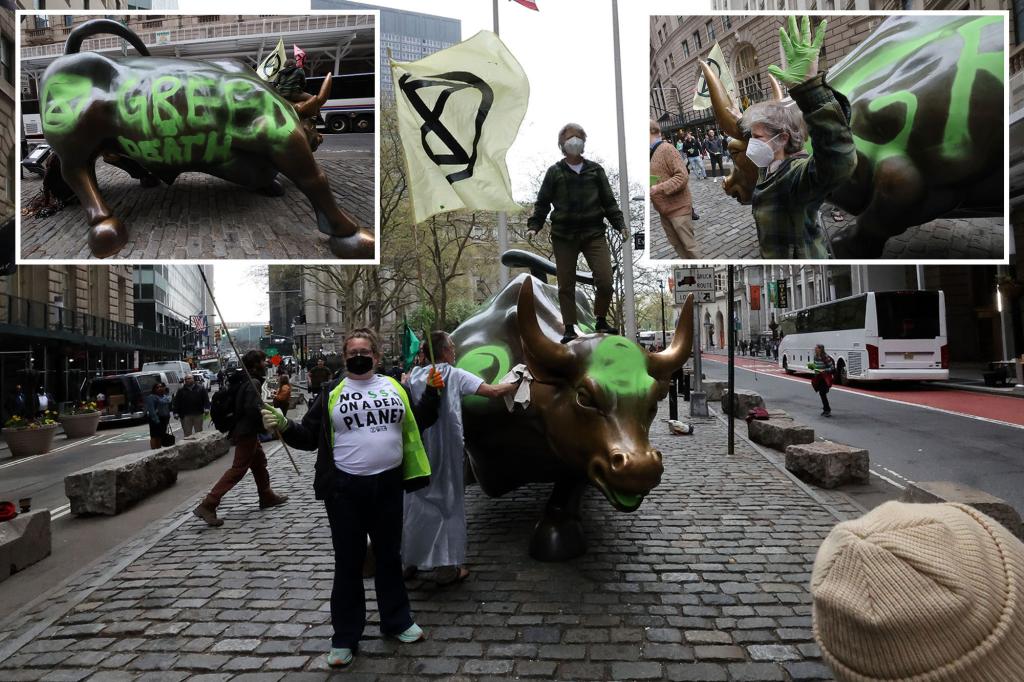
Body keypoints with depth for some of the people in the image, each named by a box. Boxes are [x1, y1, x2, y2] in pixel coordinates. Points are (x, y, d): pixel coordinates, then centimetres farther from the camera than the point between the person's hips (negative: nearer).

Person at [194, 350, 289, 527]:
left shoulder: (243, 380, 12)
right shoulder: (253, 383, -17)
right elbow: (253, 409, -27)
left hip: (244, 431, 10)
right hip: (247, 432, -10)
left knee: (259, 463, 21)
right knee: (238, 469, -8)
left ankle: (267, 497, 34)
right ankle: (207, 505, -9)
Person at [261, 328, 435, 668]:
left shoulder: (395, 386, 5)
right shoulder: (332, 393, 1)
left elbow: (412, 430, 10)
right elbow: (309, 437, 0)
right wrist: (283, 426, -14)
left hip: (388, 485, 2)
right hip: (345, 489, -2)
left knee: (389, 555, 16)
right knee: (348, 562, 8)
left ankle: (397, 620, 34)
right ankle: (345, 637, 23)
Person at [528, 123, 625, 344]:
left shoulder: (595, 170, 12)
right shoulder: (555, 172, 7)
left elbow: (609, 201, 13)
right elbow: (542, 202, 8)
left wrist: (620, 224, 3)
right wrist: (534, 225, -5)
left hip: (593, 234, 1)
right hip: (563, 236, 0)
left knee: (605, 280, -11)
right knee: (566, 285, 2)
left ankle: (601, 321, 11)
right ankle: (570, 329, 13)